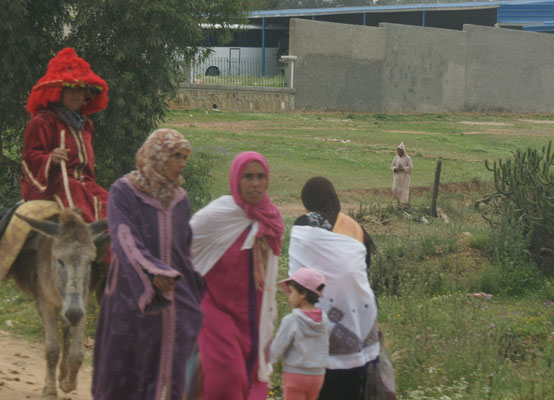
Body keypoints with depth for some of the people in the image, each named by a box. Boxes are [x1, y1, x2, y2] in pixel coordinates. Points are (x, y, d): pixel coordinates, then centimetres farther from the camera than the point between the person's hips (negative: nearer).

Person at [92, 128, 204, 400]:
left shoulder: (180, 200, 10)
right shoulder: (123, 193, -7)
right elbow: (125, 240, -21)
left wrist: (194, 295, 19)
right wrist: (152, 272, -37)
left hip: (175, 301, 4)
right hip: (132, 297, -4)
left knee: (169, 375, -2)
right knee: (123, 368, 7)